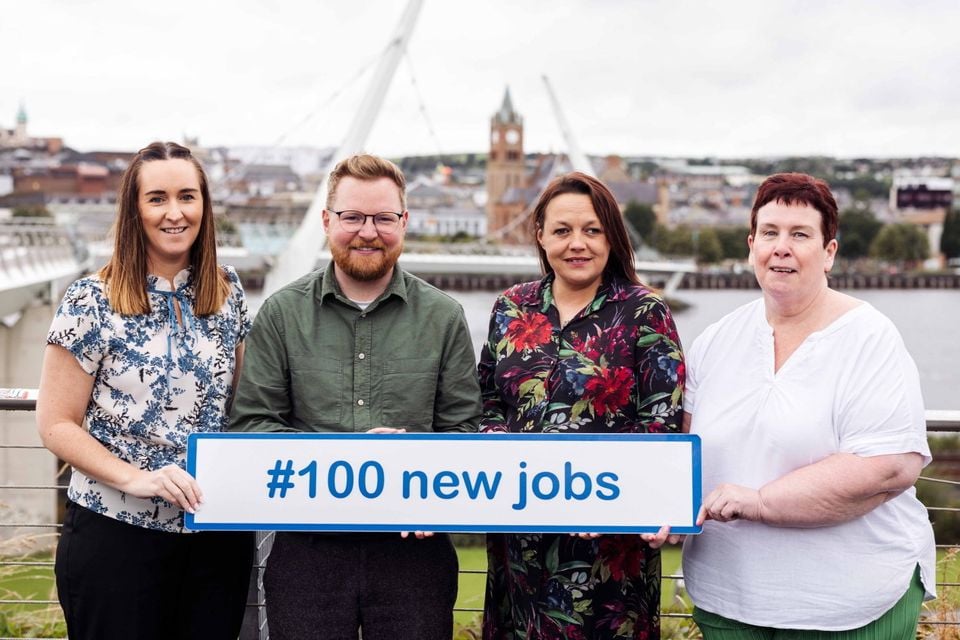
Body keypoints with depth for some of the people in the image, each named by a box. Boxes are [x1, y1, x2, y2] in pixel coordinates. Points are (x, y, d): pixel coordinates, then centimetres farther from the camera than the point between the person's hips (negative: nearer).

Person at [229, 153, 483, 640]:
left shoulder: (443, 317, 5)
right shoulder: (282, 313, 3)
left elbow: (463, 428, 4)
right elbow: (250, 425, -1)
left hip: (414, 547, 1)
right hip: (308, 546, 0)